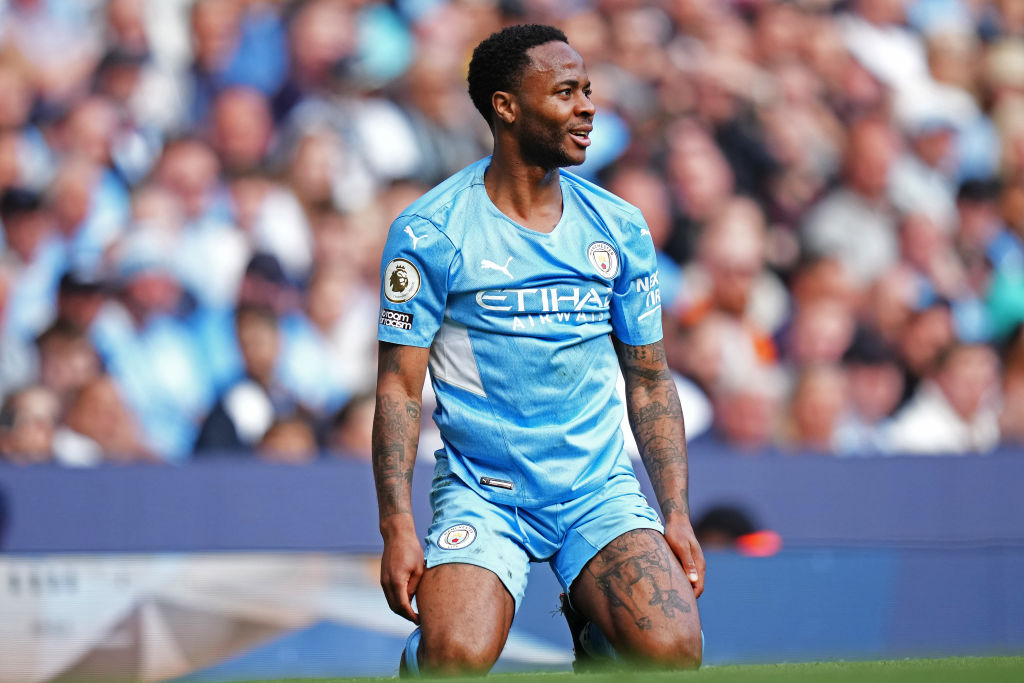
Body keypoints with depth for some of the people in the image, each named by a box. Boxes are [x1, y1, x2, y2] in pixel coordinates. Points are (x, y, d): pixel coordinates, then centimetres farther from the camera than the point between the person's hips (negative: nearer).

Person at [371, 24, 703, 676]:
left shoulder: (621, 229, 7)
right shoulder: (431, 231, -5)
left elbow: (650, 382, 13)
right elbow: (399, 388, -5)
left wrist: (677, 515, 3)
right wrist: (397, 529, -14)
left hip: (602, 492, 3)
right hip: (482, 494, -3)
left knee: (674, 651, -22)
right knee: (459, 658, -30)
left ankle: (594, 631, 14)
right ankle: (415, 657, 8)